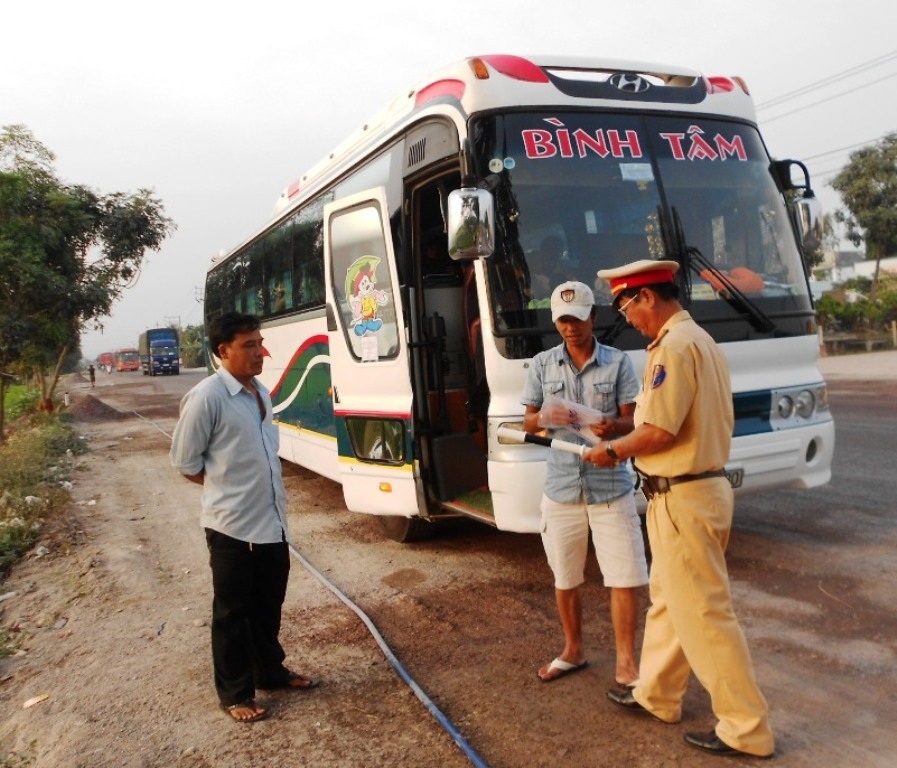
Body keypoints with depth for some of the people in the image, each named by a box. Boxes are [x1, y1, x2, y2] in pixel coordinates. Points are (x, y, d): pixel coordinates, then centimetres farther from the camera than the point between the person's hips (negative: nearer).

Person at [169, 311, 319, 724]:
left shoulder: (261, 392, 7)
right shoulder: (206, 397, -16)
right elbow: (185, 461, -10)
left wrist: (268, 493, 11)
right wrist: (227, 489, -2)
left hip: (272, 522, 7)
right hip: (231, 525, -7)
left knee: (268, 605, 21)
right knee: (232, 612, 9)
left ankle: (271, 671, 39)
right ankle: (235, 693, 25)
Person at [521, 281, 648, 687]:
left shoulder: (617, 362, -1)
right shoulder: (542, 364, 4)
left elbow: (633, 420, -2)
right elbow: (528, 422, 5)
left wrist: (613, 426, -25)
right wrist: (544, 417, -18)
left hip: (611, 487, -2)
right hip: (561, 488, 2)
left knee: (624, 577, 1)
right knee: (565, 578, 15)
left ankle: (625, 663, 18)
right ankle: (573, 651, 35)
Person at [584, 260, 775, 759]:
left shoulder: (674, 345, -18)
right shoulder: (701, 340, 13)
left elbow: (659, 431, -23)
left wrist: (613, 450, -6)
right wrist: (628, 446, 15)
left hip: (682, 498, -11)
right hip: (703, 486, 11)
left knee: (704, 614, 1)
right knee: (669, 600, 21)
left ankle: (748, 729, 14)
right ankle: (657, 695, 36)